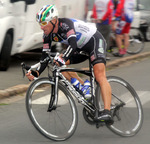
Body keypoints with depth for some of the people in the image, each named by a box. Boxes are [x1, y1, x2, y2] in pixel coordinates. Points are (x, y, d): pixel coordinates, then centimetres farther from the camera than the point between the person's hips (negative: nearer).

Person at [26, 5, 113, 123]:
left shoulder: (65, 24, -30)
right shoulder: (48, 35, -7)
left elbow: (73, 45, -44)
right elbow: (45, 56, -7)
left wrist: (63, 58, -61)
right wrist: (37, 73, -22)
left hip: (95, 41, -9)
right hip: (82, 47, 9)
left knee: (99, 75, -25)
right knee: (58, 62, -7)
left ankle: (107, 112, -37)